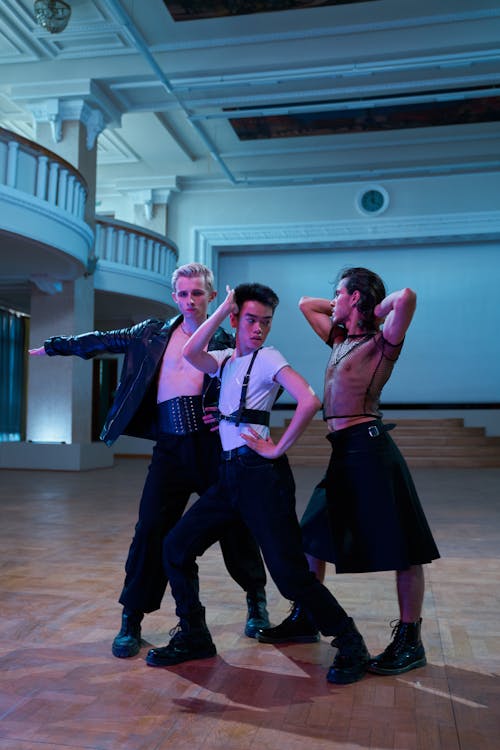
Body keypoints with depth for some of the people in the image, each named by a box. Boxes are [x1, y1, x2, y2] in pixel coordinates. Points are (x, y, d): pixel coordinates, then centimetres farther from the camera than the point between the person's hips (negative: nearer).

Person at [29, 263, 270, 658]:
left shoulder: (225, 342, 4)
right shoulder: (154, 333, 10)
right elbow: (103, 340, 18)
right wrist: (53, 345, 21)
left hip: (213, 447, -1)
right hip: (170, 448, 1)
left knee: (235, 529, 7)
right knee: (151, 531, -3)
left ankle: (257, 600, 32)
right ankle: (132, 620, 13)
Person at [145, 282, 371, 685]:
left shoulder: (268, 358, -4)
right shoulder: (225, 361, 14)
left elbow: (310, 400, -19)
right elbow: (191, 353, -8)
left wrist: (278, 448, -14)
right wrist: (223, 308, -3)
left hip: (261, 474, -7)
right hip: (229, 474, 7)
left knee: (289, 570, -8)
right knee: (176, 548, 6)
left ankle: (351, 646, 9)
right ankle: (194, 637, 21)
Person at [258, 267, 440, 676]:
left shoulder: (381, 343, -7)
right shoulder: (340, 338, 17)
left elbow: (407, 297, -26)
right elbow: (306, 303, 29)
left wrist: (377, 311, -8)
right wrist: (345, 307, 18)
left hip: (369, 446, -9)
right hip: (344, 451, 9)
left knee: (401, 547, -1)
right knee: (314, 535, 16)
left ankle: (409, 642, 8)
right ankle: (304, 619, 30)